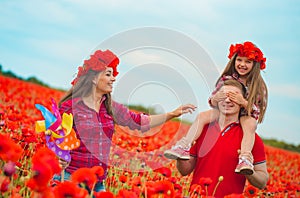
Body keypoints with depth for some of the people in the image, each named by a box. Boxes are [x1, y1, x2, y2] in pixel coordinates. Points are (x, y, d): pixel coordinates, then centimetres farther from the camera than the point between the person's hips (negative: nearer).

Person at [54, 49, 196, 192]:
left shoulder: (110, 107, 8)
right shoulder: (70, 106, -7)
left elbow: (139, 121, 12)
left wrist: (172, 114, 6)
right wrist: (60, 160, -23)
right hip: (72, 178, -5)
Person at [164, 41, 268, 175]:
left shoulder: (258, 85, -9)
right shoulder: (226, 78, -3)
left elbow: (258, 110, -13)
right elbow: (212, 102, 0)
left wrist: (243, 102, -31)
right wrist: (215, 98, -25)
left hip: (246, 115, -3)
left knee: (250, 126, -38)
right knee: (202, 116, -20)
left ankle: (244, 159, -54)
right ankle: (184, 147, -31)